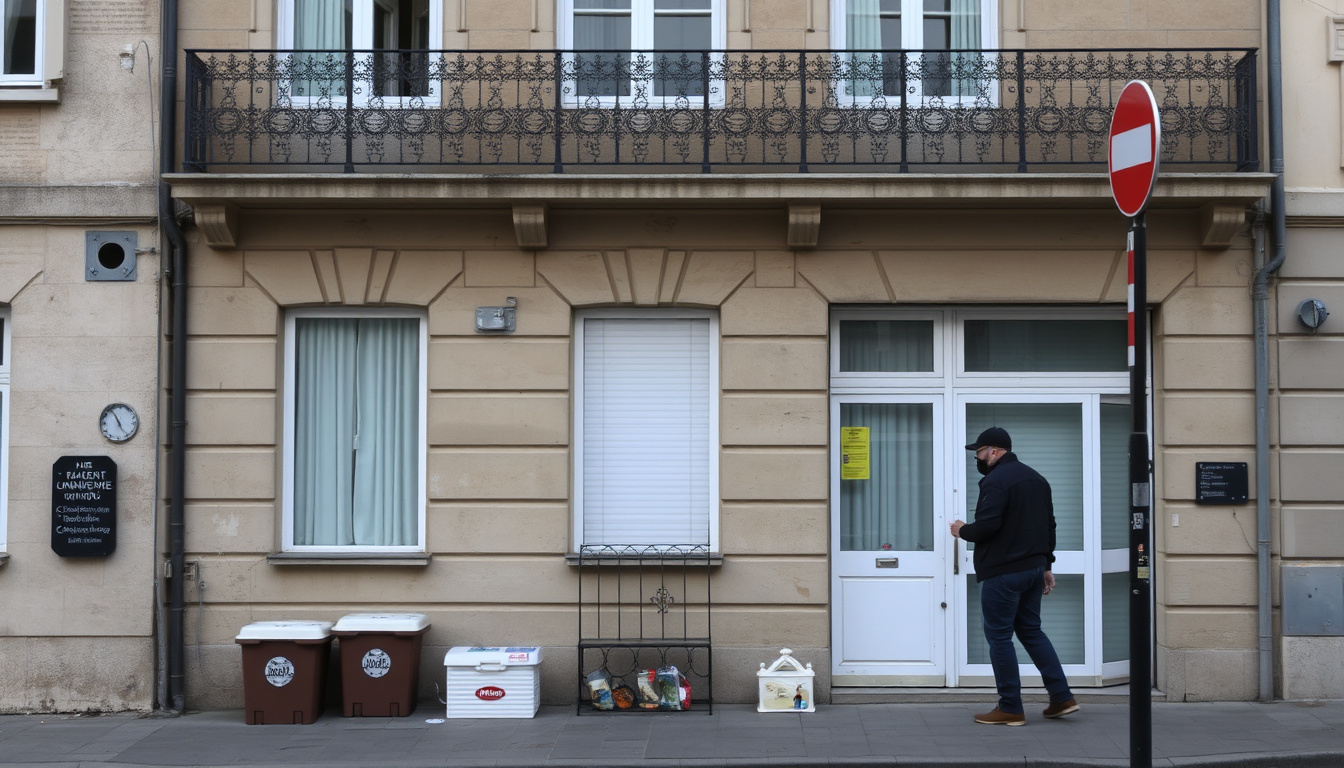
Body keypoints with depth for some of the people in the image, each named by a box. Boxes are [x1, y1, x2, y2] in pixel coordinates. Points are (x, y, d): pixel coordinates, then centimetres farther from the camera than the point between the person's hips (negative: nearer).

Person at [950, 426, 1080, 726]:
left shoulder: (996, 480, -14)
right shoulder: (1035, 478, 16)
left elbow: (987, 525, -23)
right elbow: (1049, 524, 19)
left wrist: (963, 530, -4)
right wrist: (1046, 564, 22)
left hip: (1003, 572, -9)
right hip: (1033, 567, 9)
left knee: (999, 636, -1)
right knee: (1031, 630, 17)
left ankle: (1010, 709, 3)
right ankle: (1061, 697, 14)